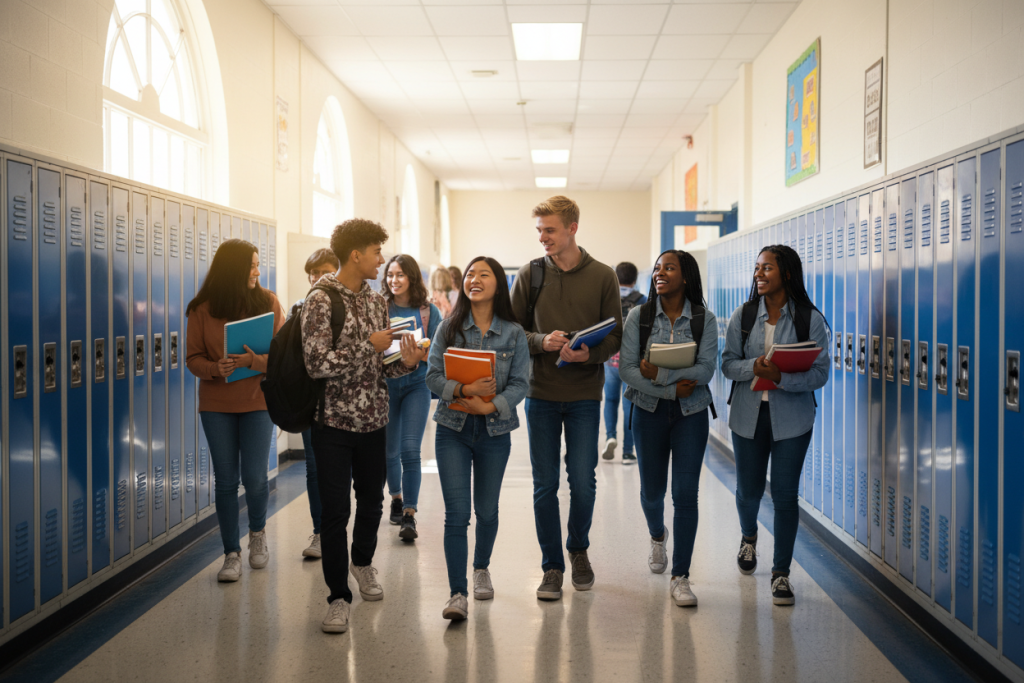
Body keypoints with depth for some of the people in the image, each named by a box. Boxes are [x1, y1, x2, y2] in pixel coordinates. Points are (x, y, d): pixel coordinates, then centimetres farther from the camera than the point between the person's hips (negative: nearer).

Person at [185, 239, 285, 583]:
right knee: (225, 480, 5)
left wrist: (253, 360, -23)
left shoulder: (268, 302, -1)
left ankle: (258, 532, 28)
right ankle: (231, 553, 15)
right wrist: (215, 368, -21)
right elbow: (193, 358, -1)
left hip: (258, 401, 0)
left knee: (254, 476, -2)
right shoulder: (202, 308, -2)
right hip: (216, 404, 0)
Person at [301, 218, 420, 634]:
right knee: (335, 510, -2)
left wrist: (406, 362, -6)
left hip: (373, 420, 6)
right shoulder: (321, 301, -12)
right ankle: (339, 596, 9)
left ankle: (362, 562, 43)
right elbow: (317, 364, -22)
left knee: (371, 501, 17)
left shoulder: (377, 301, 10)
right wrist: (369, 345, -17)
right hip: (334, 421, -6)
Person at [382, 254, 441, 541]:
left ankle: (409, 515, -5)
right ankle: (396, 498, 37)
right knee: (389, 450, 13)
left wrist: (421, 354, -20)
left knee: (410, 450, -11)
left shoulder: (428, 311, 0)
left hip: (416, 385, -1)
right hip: (385, 385, 1)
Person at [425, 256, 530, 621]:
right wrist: (464, 390, -22)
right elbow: (433, 375, -4)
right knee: (456, 512, -6)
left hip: (494, 430, 1)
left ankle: (481, 569, 39)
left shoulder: (514, 333, 0)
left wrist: (490, 405, -20)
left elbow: (520, 383, -4)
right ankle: (458, 593, -4)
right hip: (453, 429, -1)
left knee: (487, 509, 14)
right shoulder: (449, 328, 1)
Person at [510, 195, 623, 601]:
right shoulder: (530, 275, 2)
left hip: (584, 396, -1)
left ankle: (578, 549, 30)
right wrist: (541, 341, -16)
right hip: (541, 394, 1)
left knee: (583, 482, 2)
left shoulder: (603, 277, 0)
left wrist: (590, 353, -19)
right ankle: (552, 567, 18)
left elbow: (615, 336, 1)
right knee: (545, 485, 5)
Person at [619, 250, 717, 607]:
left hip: (691, 413, -1)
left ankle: (680, 578, 2)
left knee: (686, 493, -7)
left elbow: (706, 370, -12)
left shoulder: (704, 319, -3)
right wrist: (672, 388, -16)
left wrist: (659, 374, -19)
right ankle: (658, 536, 47)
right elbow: (627, 369, -9)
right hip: (649, 410, 1)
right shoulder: (639, 316, -2)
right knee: (652, 491, 12)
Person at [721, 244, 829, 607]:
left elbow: (820, 372, -9)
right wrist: (753, 367, -21)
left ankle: (781, 573, 12)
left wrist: (782, 377, -25)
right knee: (749, 489, 13)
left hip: (792, 418, -2)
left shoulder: (810, 319, -5)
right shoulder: (742, 316, 2)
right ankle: (749, 537, 47)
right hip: (748, 416, 2)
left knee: (785, 493, -2)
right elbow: (728, 363, 0)